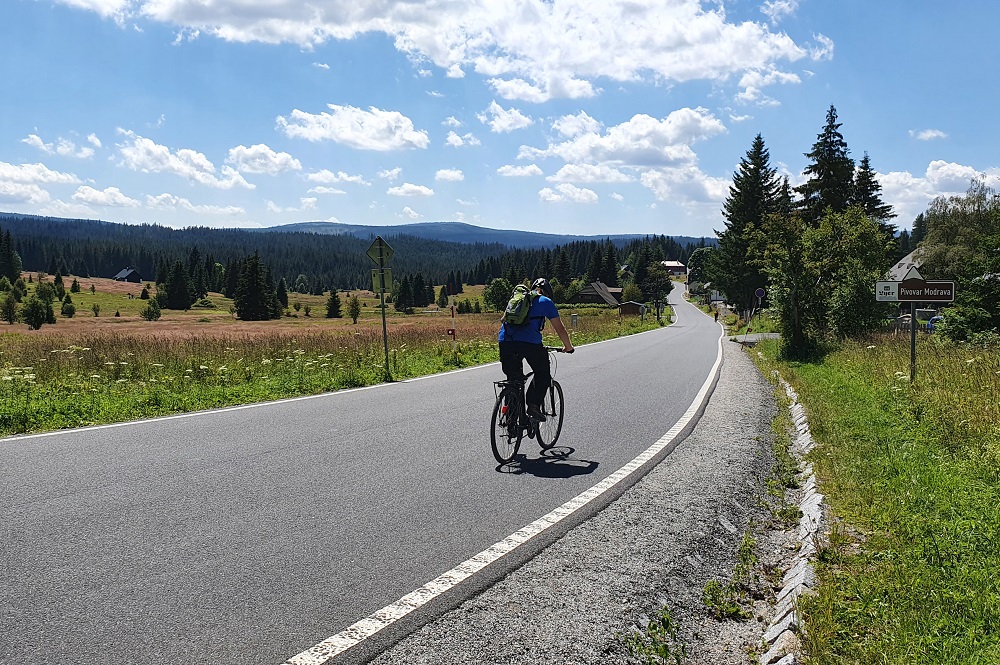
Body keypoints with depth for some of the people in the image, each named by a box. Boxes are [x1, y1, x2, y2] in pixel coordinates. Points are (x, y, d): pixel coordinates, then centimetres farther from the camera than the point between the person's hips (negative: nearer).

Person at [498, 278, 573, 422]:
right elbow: (560, 329, 18)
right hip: (530, 342, -4)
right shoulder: (545, 301, 16)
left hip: (505, 341, 4)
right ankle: (534, 406, 1)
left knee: (513, 377, 22)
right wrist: (568, 347, 33)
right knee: (543, 375, 17)